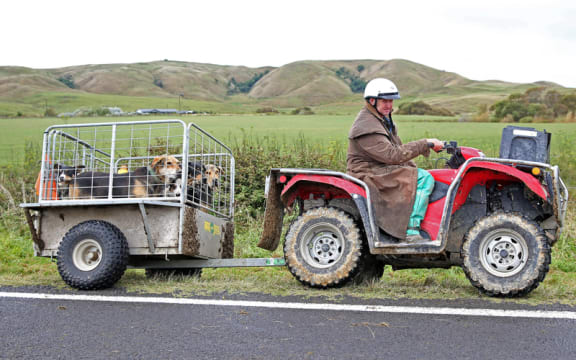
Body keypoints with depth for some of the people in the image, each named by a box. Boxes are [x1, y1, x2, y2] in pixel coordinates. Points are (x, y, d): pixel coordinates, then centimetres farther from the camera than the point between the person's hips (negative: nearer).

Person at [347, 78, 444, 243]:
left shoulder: (384, 120, 17)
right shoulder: (366, 126, -18)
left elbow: (397, 148, 23)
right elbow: (391, 155, -25)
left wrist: (414, 168, 9)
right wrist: (425, 144, -22)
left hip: (382, 170, 11)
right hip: (369, 175, -11)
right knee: (425, 179, -21)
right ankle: (411, 230, -22)